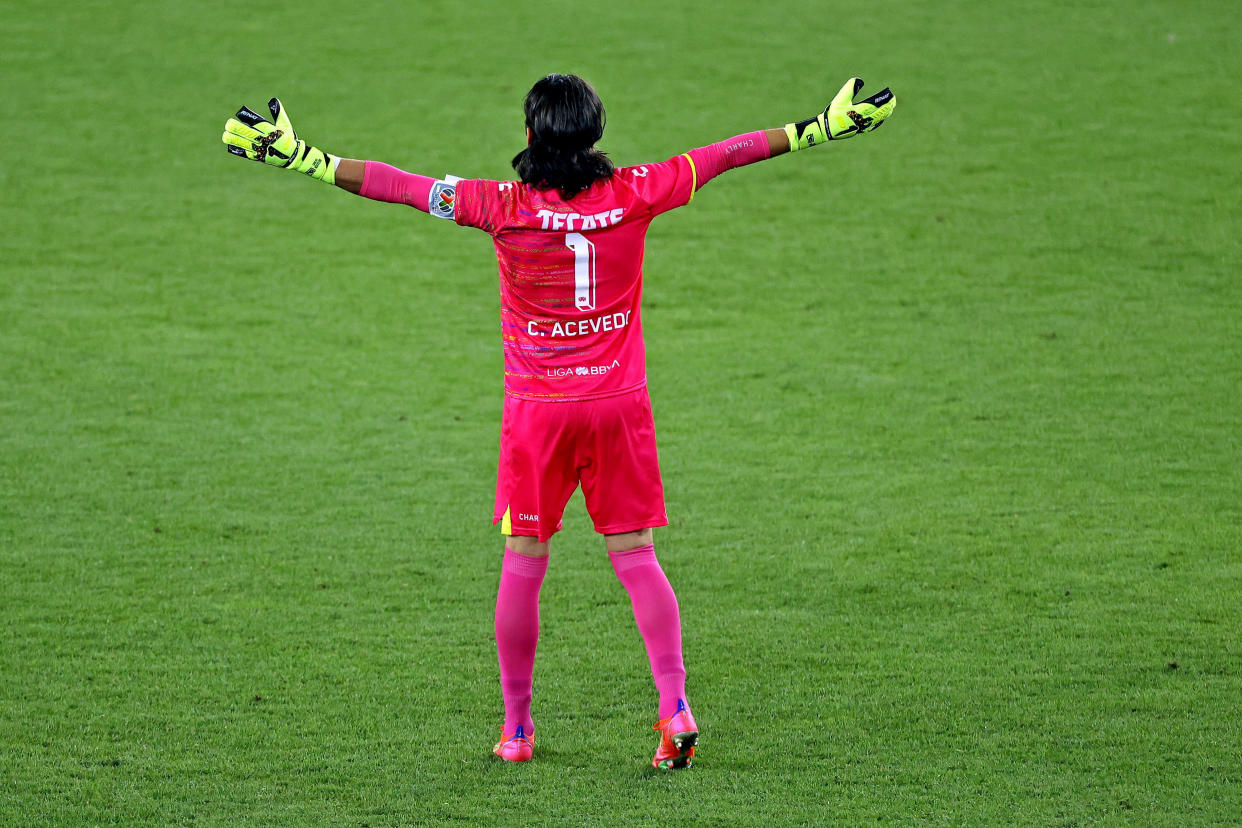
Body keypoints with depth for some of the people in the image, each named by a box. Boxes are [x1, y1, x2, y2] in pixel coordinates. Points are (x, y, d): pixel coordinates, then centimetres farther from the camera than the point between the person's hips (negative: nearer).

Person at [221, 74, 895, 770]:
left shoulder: (504, 207, -9)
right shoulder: (633, 194, -4)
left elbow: (399, 185, -9)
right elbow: (724, 156, 5)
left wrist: (299, 157, -4)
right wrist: (822, 129, 13)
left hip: (538, 409, -1)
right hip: (620, 401, 1)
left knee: (524, 563, 7)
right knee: (636, 556, 7)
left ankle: (516, 726, 13)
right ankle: (675, 708, -2)